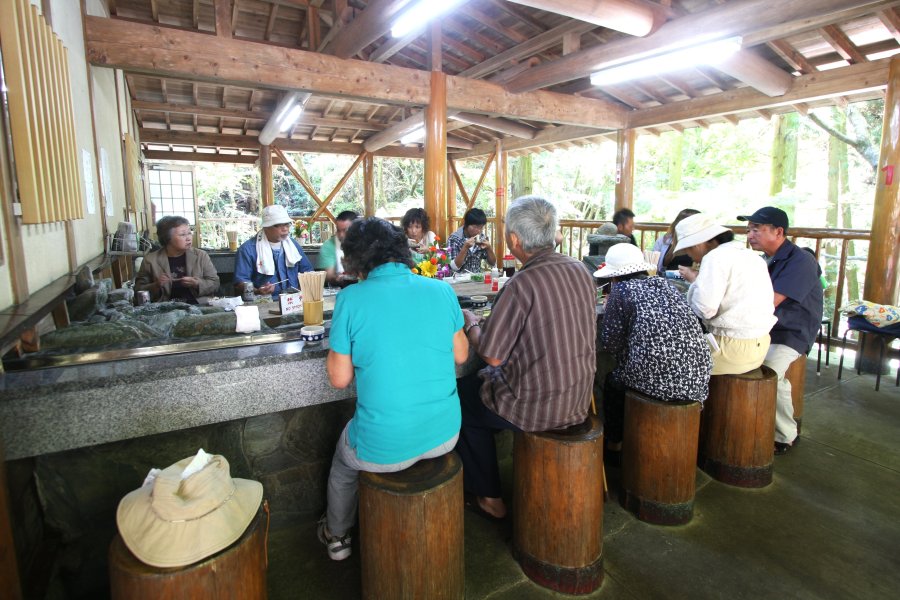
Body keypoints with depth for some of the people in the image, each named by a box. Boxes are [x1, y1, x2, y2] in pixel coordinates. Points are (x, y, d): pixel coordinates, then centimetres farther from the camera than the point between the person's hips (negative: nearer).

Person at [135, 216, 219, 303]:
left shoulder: (201, 256, 8)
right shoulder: (150, 260, 5)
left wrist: (197, 284, -11)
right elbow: (138, 290, 8)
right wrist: (156, 286, -10)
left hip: (196, 306, 0)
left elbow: (215, 284, 7)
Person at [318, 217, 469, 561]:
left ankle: (336, 536, 55)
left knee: (344, 457, 31)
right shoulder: (442, 290, -5)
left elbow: (339, 378, -7)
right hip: (444, 436, 4)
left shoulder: (351, 298, -14)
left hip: (383, 449, -3)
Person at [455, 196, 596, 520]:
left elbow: (491, 356, -19)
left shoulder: (521, 284, -25)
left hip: (536, 408, -8)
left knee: (461, 395, 16)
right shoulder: (581, 271, 0)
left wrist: (471, 323, 0)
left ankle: (488, 496, 26)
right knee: (481, 380, 28)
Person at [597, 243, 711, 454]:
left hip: (657, 381, -6)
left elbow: (611, 344, -7)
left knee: (612, 381, 23)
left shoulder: (620, 291, -5)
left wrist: (608, 310, 9)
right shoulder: (664, 284, 13)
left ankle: (614, 442, 36)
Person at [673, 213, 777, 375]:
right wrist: (701, 280, 10)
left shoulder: (715, 257, -14)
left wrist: (694, 280, -5)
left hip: (734, 349, -9)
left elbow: (705, 310, -20)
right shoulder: (749, 254, 13)